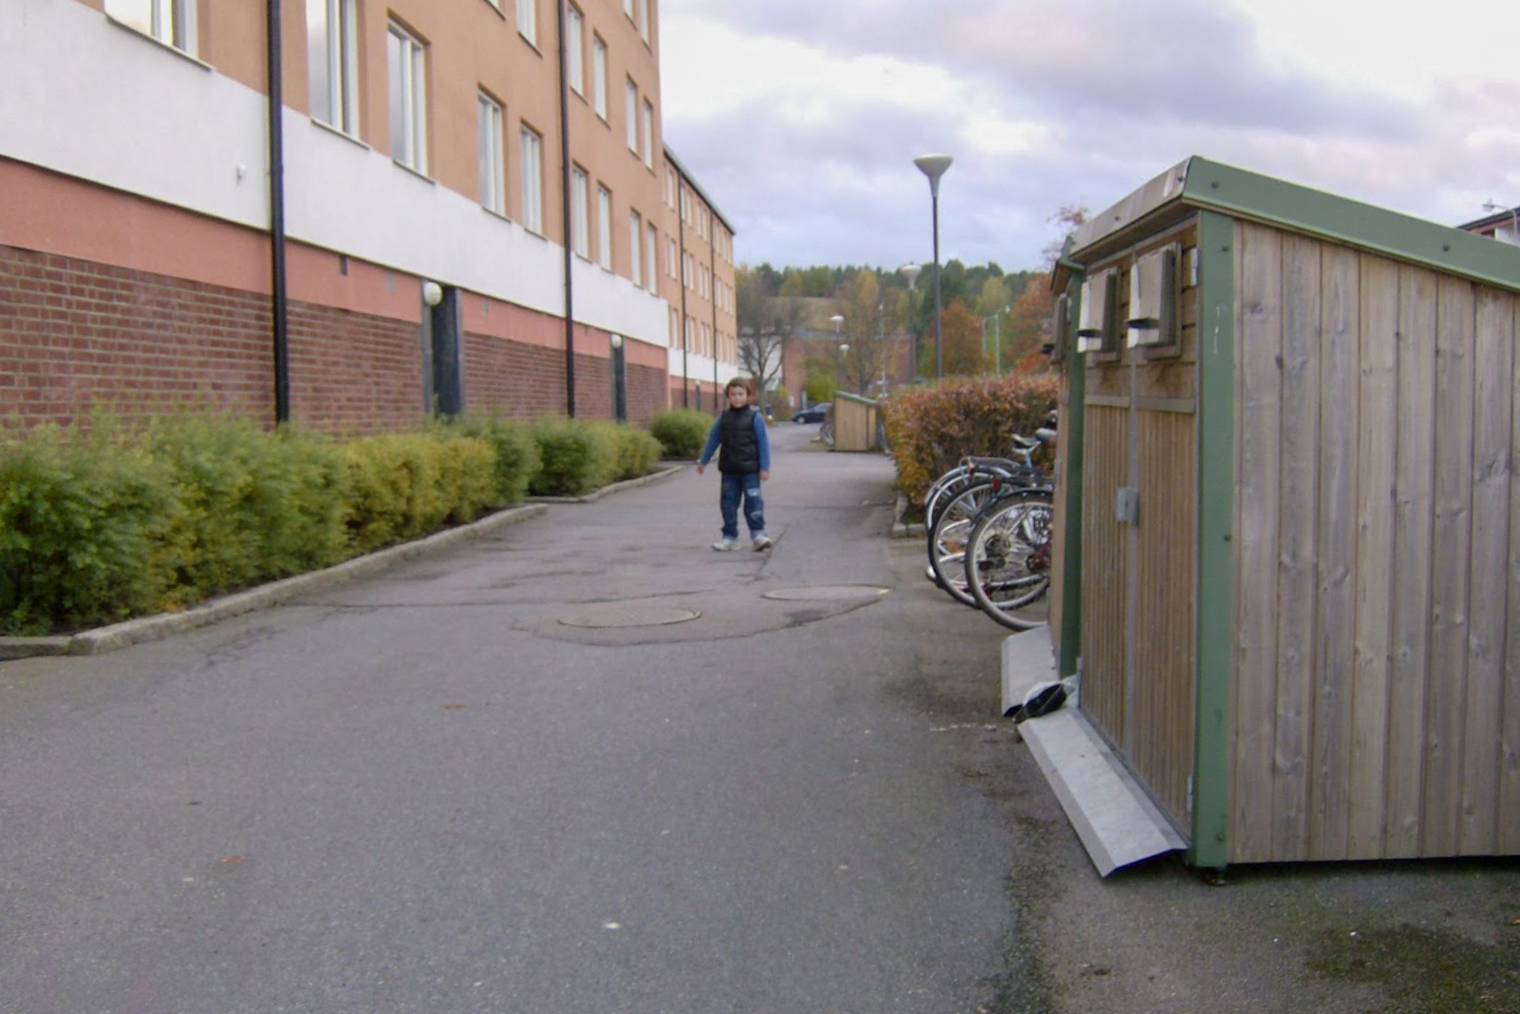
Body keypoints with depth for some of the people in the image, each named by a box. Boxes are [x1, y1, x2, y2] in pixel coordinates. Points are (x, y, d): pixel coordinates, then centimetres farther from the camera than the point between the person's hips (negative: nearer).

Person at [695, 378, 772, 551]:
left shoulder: (755, 417, -4)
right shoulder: (724, 417, 7)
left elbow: (763, 443, -5)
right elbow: (713, 439, 16)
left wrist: (765, 467, -9)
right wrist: (703, 461, 20)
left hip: (750, 469, -4)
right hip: (729, 471, 4)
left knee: (753, 501, -7)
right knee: (728, 503, 6)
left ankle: (758, 534, 1)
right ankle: (729, 536, 13)